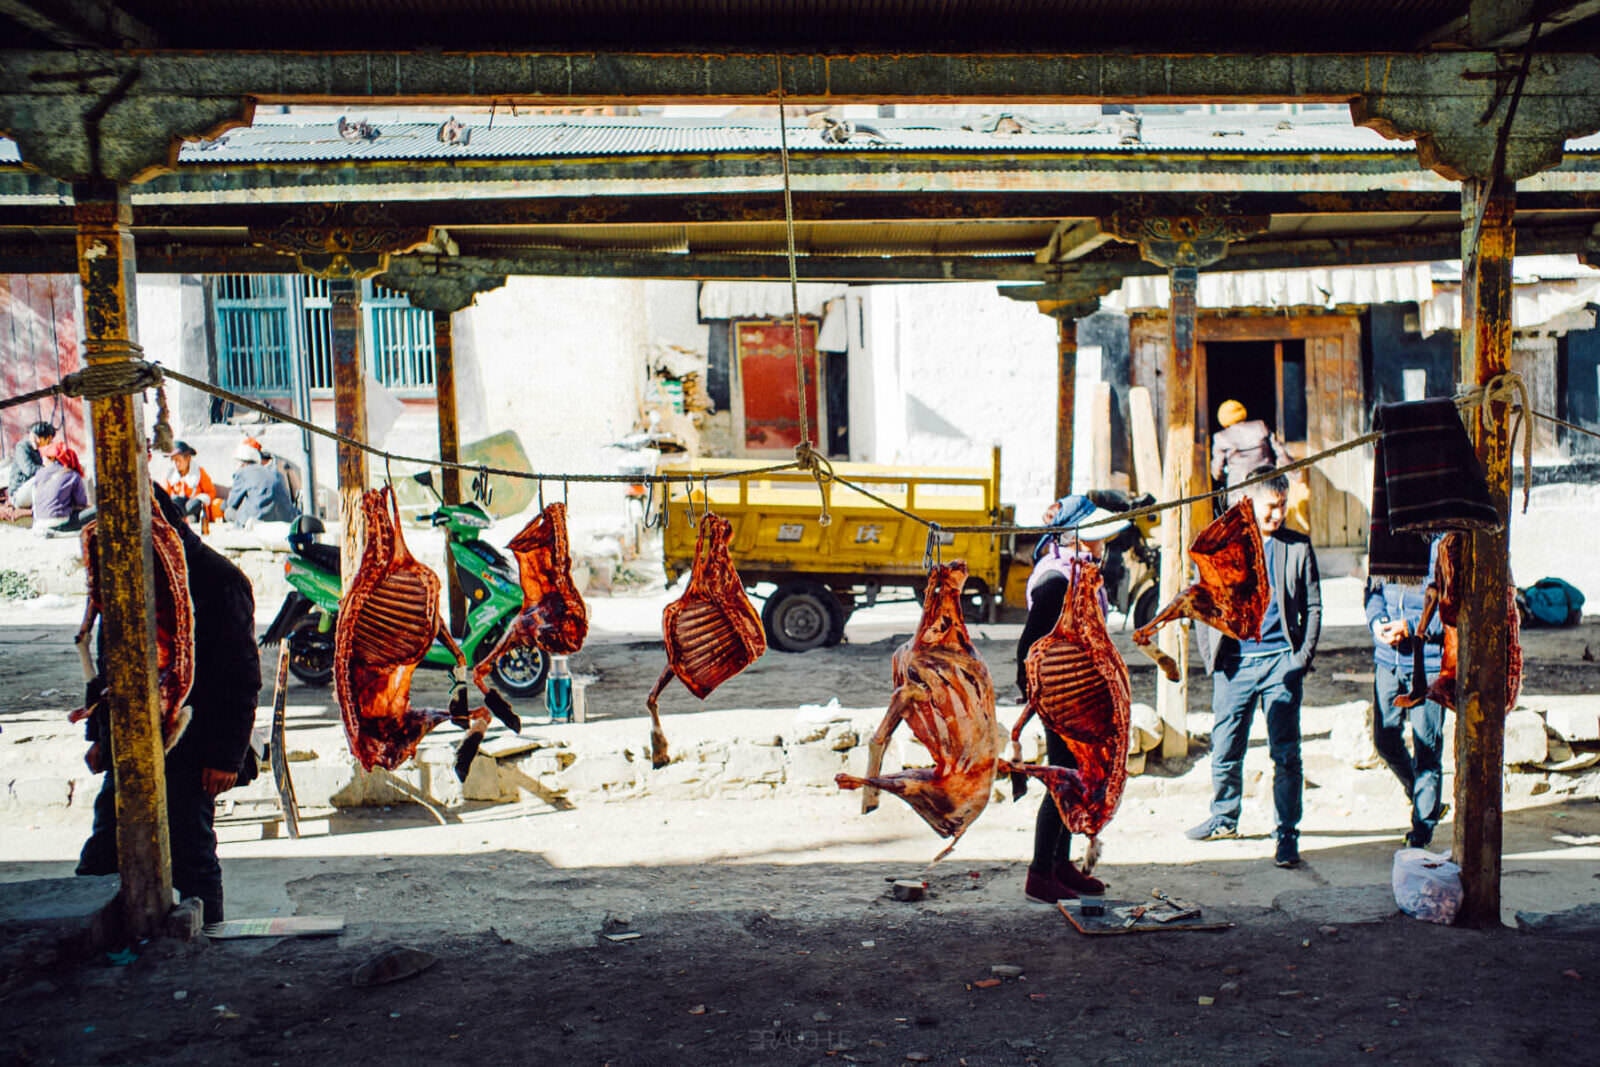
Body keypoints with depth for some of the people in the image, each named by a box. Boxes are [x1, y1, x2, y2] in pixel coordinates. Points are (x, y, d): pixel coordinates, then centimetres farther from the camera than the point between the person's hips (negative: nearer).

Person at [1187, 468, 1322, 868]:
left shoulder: (1298, 547, 5)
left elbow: (1312, 607, 8)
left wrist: (1303, 658, -1)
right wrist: (1210, 658, 2)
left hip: (1281, 660, -1)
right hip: (1234, 664, 1)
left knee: (1285, 753, -4)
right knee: (1225, 750, 9)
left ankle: (1287, 835, 4)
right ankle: (1224, 818, 30)